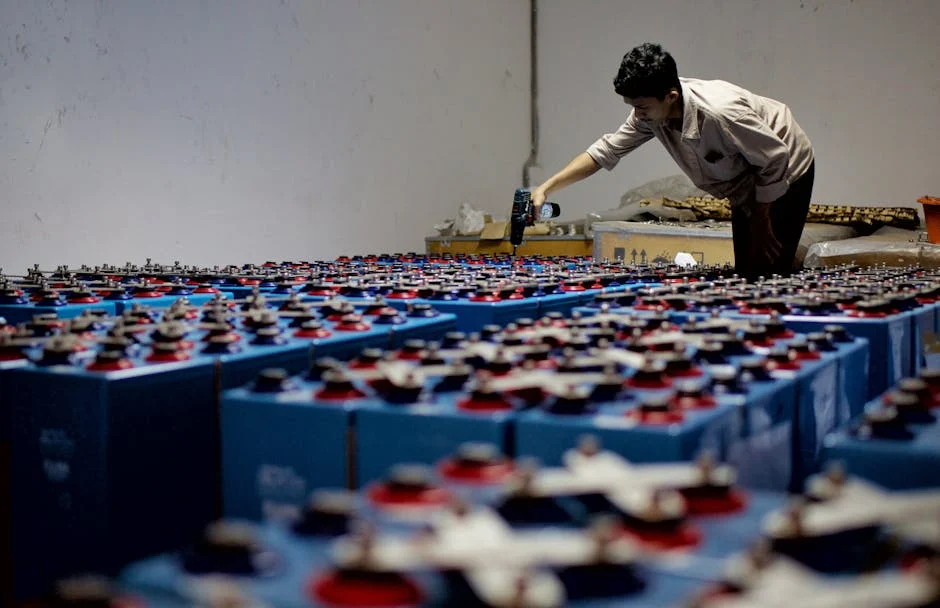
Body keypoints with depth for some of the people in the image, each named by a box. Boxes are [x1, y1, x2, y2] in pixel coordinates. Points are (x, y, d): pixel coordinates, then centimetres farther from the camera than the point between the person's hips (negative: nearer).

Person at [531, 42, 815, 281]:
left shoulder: (719, 112, -38)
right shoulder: (651, 112, -16)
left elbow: (775, 159, -28)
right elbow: (606, 150, -8)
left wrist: (760, 222, -16)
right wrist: (546, 188, -18)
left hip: (784, 176, -8)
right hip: (748, 186, 8)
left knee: (767, 278, -13)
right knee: (745, 276, 10)